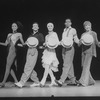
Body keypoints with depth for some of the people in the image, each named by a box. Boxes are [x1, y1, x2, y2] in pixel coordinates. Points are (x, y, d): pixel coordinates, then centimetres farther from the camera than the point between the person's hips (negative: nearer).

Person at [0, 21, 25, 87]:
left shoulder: (19, 34, 5)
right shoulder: (9, 34, 20)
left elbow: (23, 43, 8)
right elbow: (6, 44, 15)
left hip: (13, 51, -7)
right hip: (9, 51, 7)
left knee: (8, 66, -8)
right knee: (10, 67, 5)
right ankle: (16, 81, 13)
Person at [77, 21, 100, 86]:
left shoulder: (93, 33, 4)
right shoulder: (83, 34, 16)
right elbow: (79, 44, 11)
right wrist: (81, 41, -10)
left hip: (90, 51, -6)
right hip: (84, 52, 6)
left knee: (86, 66, -14)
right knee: (83, 66, 5)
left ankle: (83, 82, -13)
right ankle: (91, 81, 19)